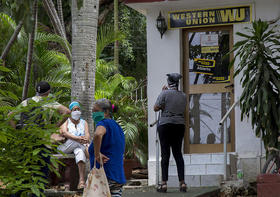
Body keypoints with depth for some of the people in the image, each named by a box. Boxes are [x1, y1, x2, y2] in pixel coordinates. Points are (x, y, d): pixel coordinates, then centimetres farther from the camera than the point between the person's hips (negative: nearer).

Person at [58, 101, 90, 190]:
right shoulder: (66, 121, 12)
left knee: (79, 152, -39)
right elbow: (64, 132, -9)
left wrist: (86, 139, -24)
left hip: (80, 147, 1)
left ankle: (82, 181, -52)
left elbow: (87, 134, 2)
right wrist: (78, 138, -25)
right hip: (65, 148, -1)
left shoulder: (83, 122, 20)